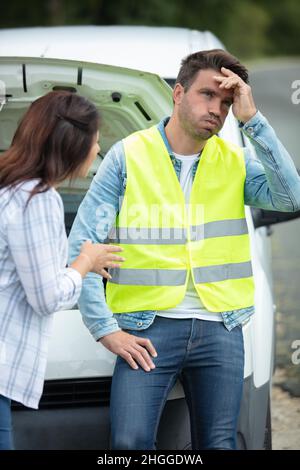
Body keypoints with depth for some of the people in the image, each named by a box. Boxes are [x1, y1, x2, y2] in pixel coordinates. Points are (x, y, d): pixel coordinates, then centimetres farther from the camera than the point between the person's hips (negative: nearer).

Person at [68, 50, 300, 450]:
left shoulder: (235, 162, 8)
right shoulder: (129, 157, 0)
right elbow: (81, 245, -2)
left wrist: (251, 119, -13)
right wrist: (105, 329, -8)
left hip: (220, 329, 3)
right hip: (149, 328, -3)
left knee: (219, 443, 5)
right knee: (130, 442, -13)